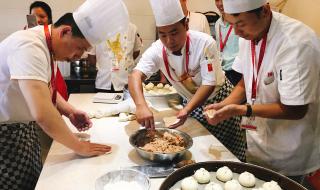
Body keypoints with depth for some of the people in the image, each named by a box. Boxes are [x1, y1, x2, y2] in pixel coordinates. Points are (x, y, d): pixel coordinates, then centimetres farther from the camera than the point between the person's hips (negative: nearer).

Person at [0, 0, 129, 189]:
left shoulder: (47, 43, 0)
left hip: (23, 128, 8)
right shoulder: (30, 46, -29)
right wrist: (80, 147, -25)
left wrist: (69, 111, -1)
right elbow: (42, 114, -38)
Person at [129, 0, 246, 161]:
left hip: (219, 97, -3)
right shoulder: (157, 50, -20)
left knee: (229, 152, 4)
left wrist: (186, 110, -42)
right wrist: (141, 106, -53)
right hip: (193, 102, 3)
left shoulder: (205, 43, -28)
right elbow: (135, 76, -34)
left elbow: (209, 84, -28)